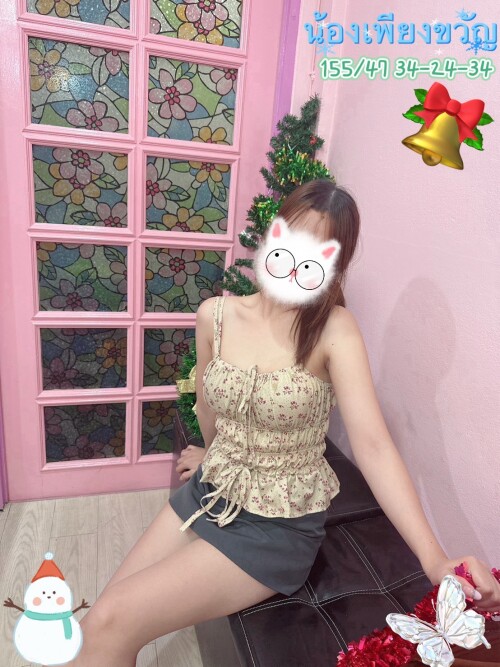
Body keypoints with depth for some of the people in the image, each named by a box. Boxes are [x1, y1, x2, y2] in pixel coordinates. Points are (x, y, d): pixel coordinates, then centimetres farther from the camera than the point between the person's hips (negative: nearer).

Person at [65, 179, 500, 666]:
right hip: (207, 493, 5)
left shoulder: (335, 330, -18)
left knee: (109, 627, -11)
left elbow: (372, 444, -25)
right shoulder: (216, 315, -7)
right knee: (99, 622, 7)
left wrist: (434, 558, -35)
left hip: (277, 526, -4)